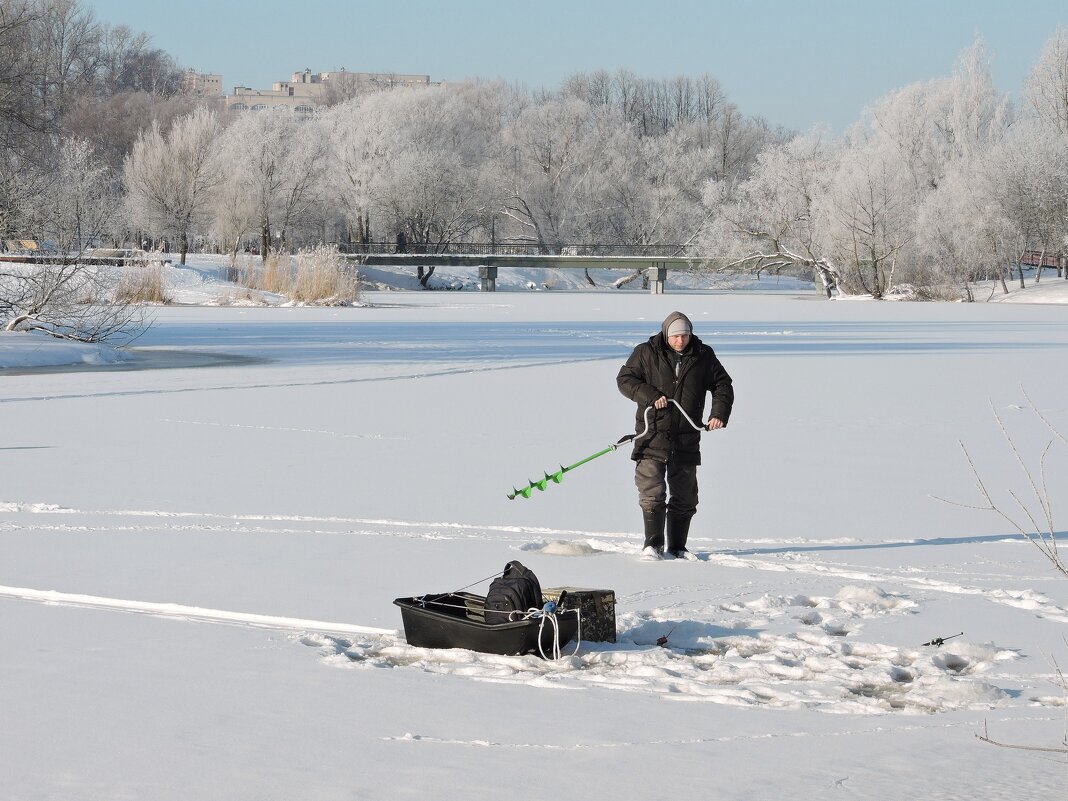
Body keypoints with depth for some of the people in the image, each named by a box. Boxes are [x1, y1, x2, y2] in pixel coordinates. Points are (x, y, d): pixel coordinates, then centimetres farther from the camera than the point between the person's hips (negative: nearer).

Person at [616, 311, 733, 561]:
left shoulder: (703, 356, 5)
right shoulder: (646, 353, -2)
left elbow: (722, 385, 11)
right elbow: (625, 379, -2)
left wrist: (719, 413, -5)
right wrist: (651, 396, -16)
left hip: (686, 441, 3)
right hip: (653, 435, -3)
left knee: (684, 497, 7)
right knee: (652, 493, -10)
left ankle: (676, 547, 17)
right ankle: (653, 545, -1)